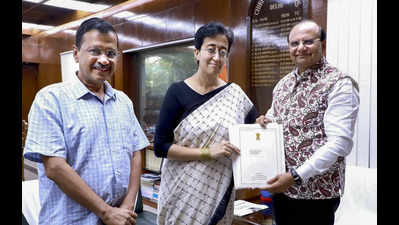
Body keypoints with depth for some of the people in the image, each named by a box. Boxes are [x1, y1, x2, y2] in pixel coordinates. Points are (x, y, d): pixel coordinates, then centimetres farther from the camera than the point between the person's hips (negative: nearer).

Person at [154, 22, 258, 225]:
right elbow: (160, 146, -10)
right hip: (184, 193, -2)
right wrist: (207, 152, -19)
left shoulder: (235, 94, 1)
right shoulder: (178, 92, -6)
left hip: (220, 194, 3)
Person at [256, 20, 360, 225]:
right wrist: (264, 122, -4)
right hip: (279, 185, 6)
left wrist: (296, 176, -22)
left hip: (316, 191, -6)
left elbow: (340, 143, -20)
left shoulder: (339, 84, -12)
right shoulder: (283, 83, 8)